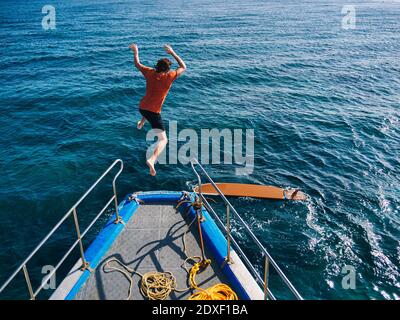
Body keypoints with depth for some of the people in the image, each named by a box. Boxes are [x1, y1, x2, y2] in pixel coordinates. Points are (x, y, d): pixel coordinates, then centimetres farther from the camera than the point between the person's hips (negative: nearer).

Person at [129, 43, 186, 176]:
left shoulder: (150, 72, -3)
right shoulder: (169, 76, -12)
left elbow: (137, 64, 16)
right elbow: (183, 67, 3)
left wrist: (135, 51, 31)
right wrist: (172, 53, 9)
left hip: (142, 107, 6)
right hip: (154, 112, -6)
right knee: (163, 139, -5)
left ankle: (141, 123, 46)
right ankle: (152, 159, -29)